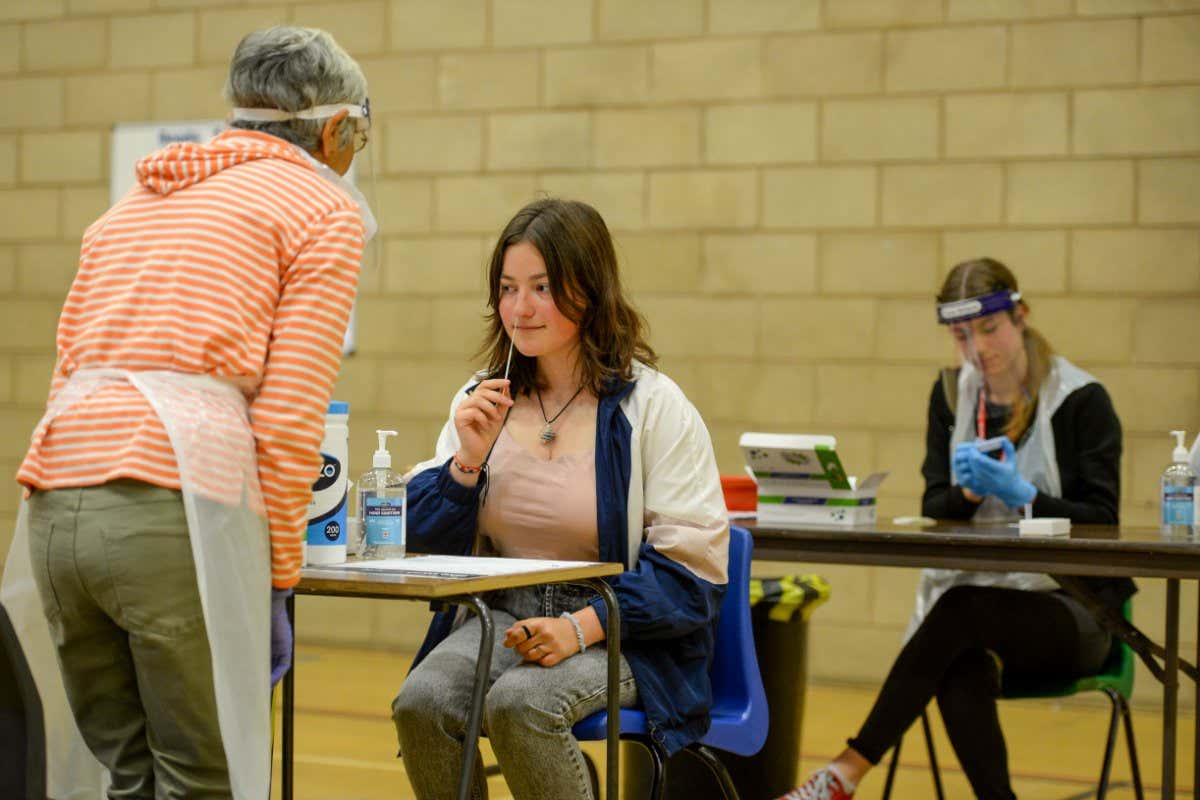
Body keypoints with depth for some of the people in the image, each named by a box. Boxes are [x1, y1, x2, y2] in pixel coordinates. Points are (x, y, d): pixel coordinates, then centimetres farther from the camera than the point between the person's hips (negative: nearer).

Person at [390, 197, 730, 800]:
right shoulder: (483, 399, 9)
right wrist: (468, 459, -9)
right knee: (420, 703, -27)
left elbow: (692, 571, -9)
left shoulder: (653, 407, -6)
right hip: (496, 619, 4)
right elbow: (422, 539, 9)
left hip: (620, 637, -4)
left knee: (519, 703, -33)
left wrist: (581, 626, -21)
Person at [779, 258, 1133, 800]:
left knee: (960, 609, -35)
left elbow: (1102, 521, -7)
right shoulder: (951, 395, 10)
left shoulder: (1081, 400, -3)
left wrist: (1020, 494, -22)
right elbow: (934, 510, 8)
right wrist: (969, 490, -15)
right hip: (970, 593, 3)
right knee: (960, 672, -34)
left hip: (1069, 609, -3)